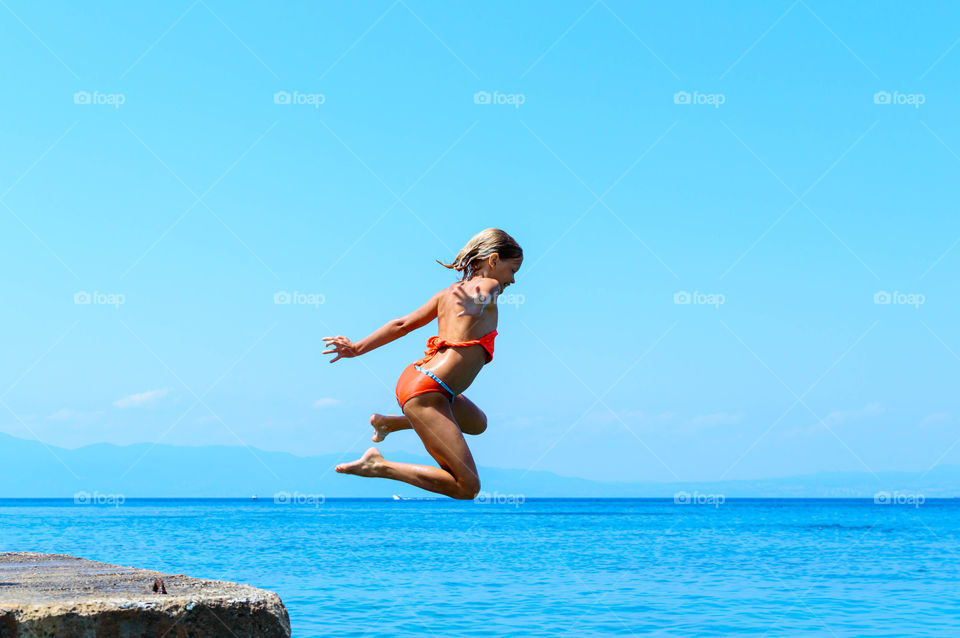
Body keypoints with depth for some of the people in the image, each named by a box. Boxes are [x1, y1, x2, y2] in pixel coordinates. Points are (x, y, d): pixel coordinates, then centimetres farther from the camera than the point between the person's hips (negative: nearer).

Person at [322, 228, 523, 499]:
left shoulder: (448, 293, 17)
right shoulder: (489, 284, -6)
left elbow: (404, 324, 11)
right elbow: (483, 295, -32)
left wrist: (357, 348, 11)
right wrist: (477, 303, -56)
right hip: (428, 392, -10)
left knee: (477, 423, 38)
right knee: (467, 487, -10)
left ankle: (389, 422, 32)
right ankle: (379, 466, -11)